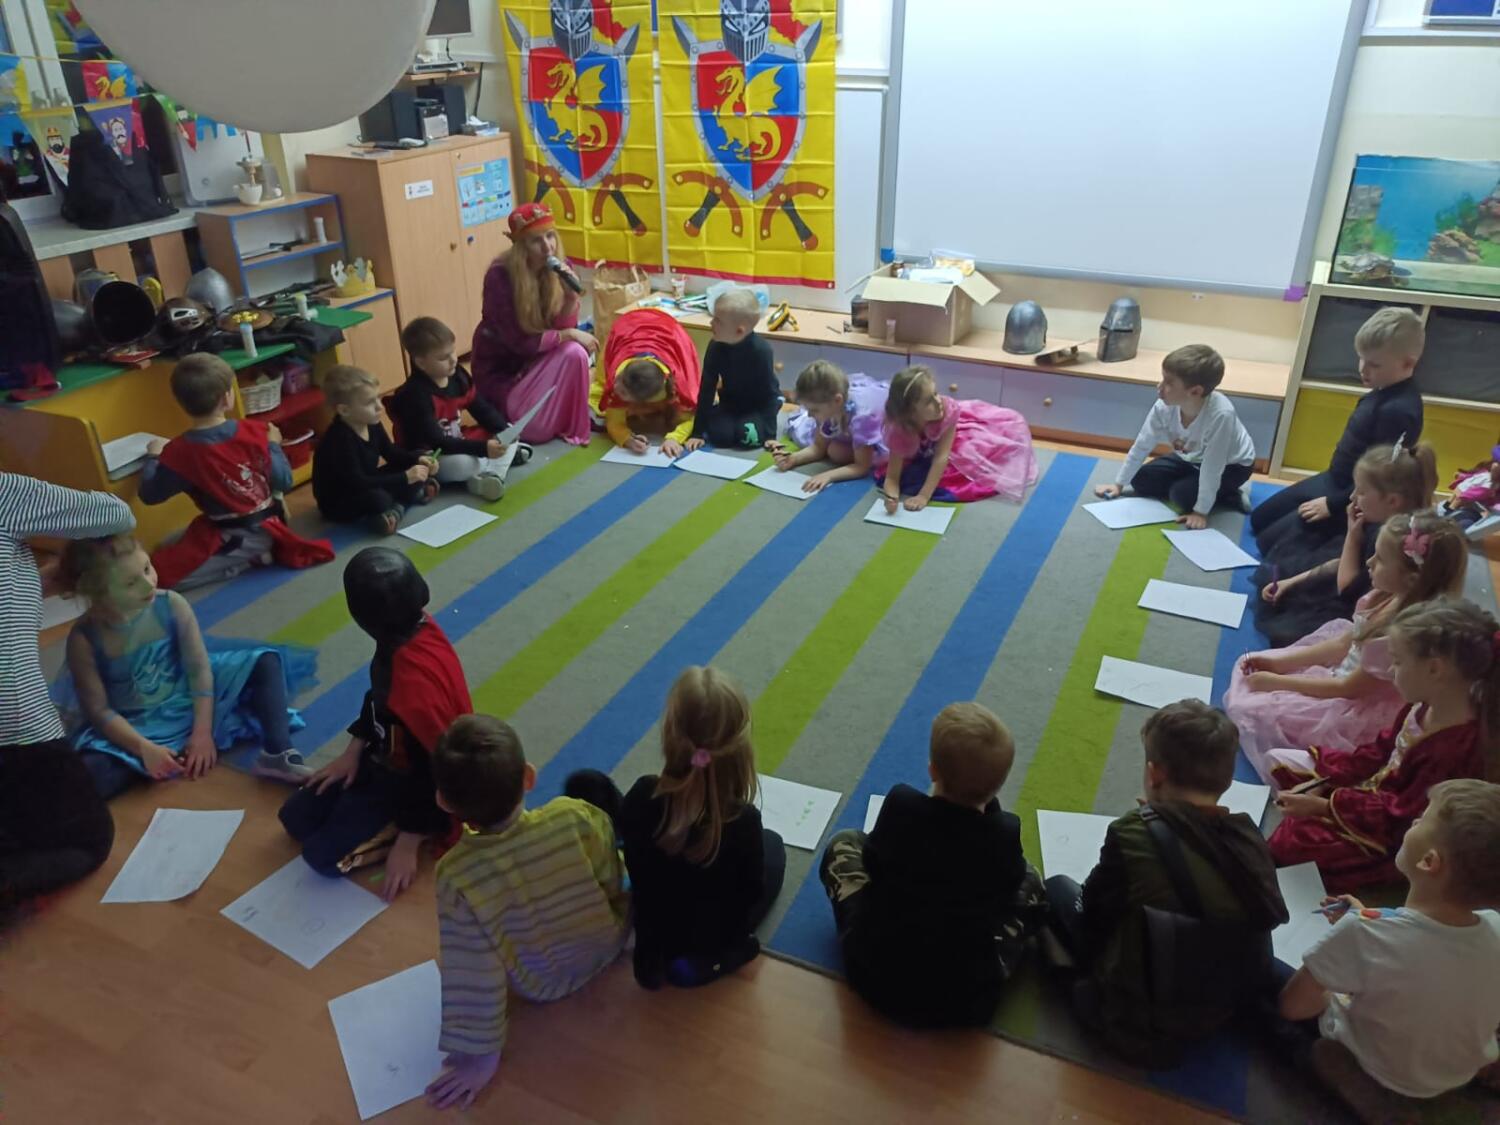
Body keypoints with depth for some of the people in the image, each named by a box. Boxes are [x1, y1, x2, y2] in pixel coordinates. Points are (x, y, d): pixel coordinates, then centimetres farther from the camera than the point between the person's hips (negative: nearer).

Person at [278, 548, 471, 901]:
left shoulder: (416, 685, -39)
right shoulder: (412, 632, -14)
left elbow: (437, 768, -28)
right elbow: (378, 697, 7)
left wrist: (407, 844, -19)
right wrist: (353, 751, 4)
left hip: (420, 783, -8)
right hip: (387, 759, 8)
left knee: (324, 855, -13)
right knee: (296, 817, 9)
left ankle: (428, 829, -1)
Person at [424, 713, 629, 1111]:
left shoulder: (457, 877, -35)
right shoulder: (576, 816, -34)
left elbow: (473, 979, -26)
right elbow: (614, 883, -14)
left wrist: (480, 1055, -12)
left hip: (545, 985, 0)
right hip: (609, 943, 1)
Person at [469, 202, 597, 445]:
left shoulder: (557, 267, -10)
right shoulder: (500, 276, -27)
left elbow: (563, 328, -14)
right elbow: (519, 342, -27)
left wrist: (571, 295, -33)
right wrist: (570, 335, -24)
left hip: (536, 358, 5)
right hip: (500, 367, -5)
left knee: (576, 352, -25)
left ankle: (571, 424, 1)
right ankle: (503, 408, 9)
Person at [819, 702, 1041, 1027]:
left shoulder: (901, 805, -16)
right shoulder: (1006, 833, -16)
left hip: (876, 980, 0)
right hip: (968, 1002, 0)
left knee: (844, 843, 18)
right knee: (1029, 881, 21)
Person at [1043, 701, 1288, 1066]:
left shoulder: (1134, 835, -26)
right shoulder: (1250, 837, -12)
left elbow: (1092, 912, -9)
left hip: (1140, 1026, -4)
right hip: (1228, 1012, 5)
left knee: (1059, 887, 11)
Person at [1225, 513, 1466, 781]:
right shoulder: (1390, 598, -7)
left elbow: (1348, 689, -21)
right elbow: (1342, 644, 6)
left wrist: (1278, 682, -13)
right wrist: (1277, 664, 0)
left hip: (1361, 714, -10)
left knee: (1253, 710, -15)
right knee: (1250, 668, 9)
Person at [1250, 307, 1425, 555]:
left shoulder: (1399, 410, -29)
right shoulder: (1384, 391, 1)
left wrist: (1333, 504, -20)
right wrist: (1330, 490, 14)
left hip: (1352, 500, -10)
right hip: (1333, 480, 10)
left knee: (1270, 541, -8)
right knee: (1259, 519, 18)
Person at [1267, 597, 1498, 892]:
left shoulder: (1455, 747, -35)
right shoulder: (1424, 707, -8)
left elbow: (1403, 813, -28)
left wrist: (1325, 805, -26)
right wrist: (1322, 781, -4)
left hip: (1390, 834, -9)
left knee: (1293, 839, -20)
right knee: (1278, 761, 10)